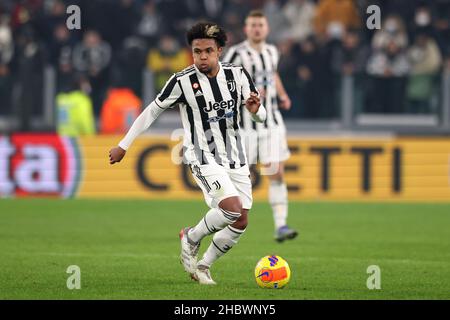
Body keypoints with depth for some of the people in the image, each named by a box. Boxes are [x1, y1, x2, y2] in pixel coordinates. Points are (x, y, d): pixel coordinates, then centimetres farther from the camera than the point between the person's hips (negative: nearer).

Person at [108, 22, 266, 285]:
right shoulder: (182, 82, -13)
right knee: (232, 207, -25)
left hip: (236, 157, 5)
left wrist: (255, 109, -22)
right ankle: (191, 238, 2)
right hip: (203, 158, -5)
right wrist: (124, 145, 2)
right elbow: (152, 112, -2)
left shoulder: (237, 75, -3)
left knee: (240, 223, 2)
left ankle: (203, 266, 21)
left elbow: (262, 116, 3)